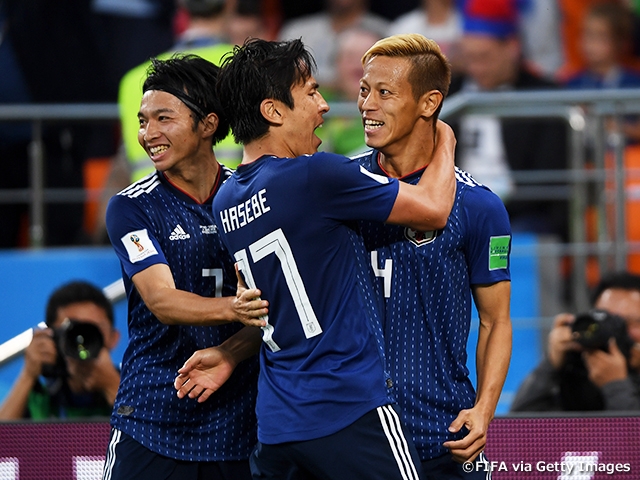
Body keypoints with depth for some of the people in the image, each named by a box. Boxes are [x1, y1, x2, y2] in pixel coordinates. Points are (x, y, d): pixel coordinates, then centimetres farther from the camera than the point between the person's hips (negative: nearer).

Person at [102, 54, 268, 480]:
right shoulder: (131, 208, -1)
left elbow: (269, 300, -1)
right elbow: (162, 301, -15)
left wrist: (225, 357, -20)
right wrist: (232, 309, -33)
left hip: (240, 425, 2)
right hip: (152, 425, -2)